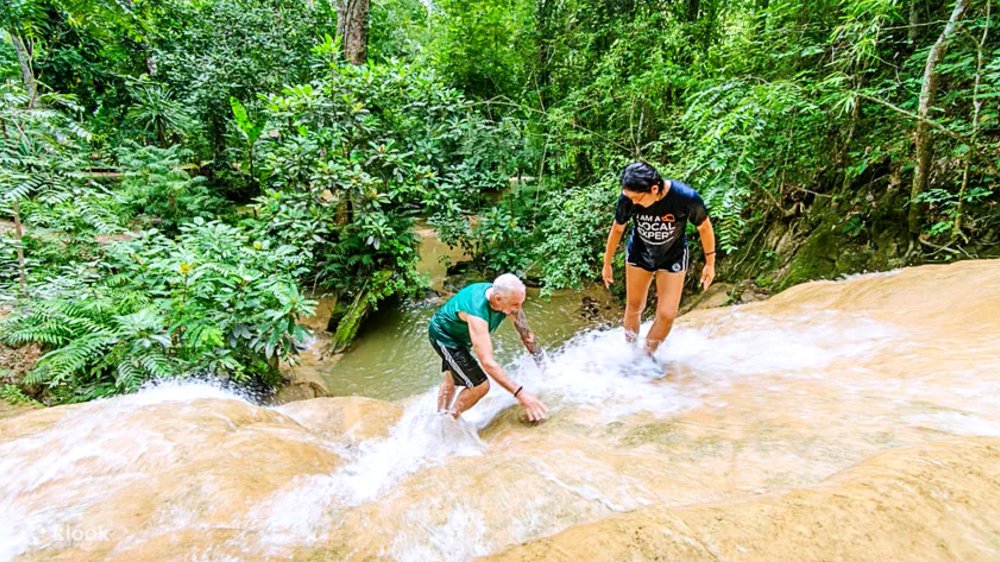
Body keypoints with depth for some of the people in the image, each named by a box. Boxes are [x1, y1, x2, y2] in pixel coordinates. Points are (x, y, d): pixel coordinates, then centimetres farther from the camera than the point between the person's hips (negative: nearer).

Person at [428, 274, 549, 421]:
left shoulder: (508, 300, -23)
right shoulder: (476, 313, -44)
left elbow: (526, 334, -12)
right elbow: (487, 362, -48)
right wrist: (519, 393, -50)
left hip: (460, 335, 8)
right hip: (443, 335, -8)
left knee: (450, 381, 26)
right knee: (480, 385, -13)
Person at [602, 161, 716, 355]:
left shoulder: (686, 197, -32)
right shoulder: (627, 198, -27)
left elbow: (704, 227, -13)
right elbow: (617, 229, -8)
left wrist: (710, 263, -4)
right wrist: (607, 264, 2)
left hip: (673, 257, -1)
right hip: (639, 254, 1)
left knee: (667, 315, -3)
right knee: (634, 307, 12)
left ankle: (647, 355, 22)